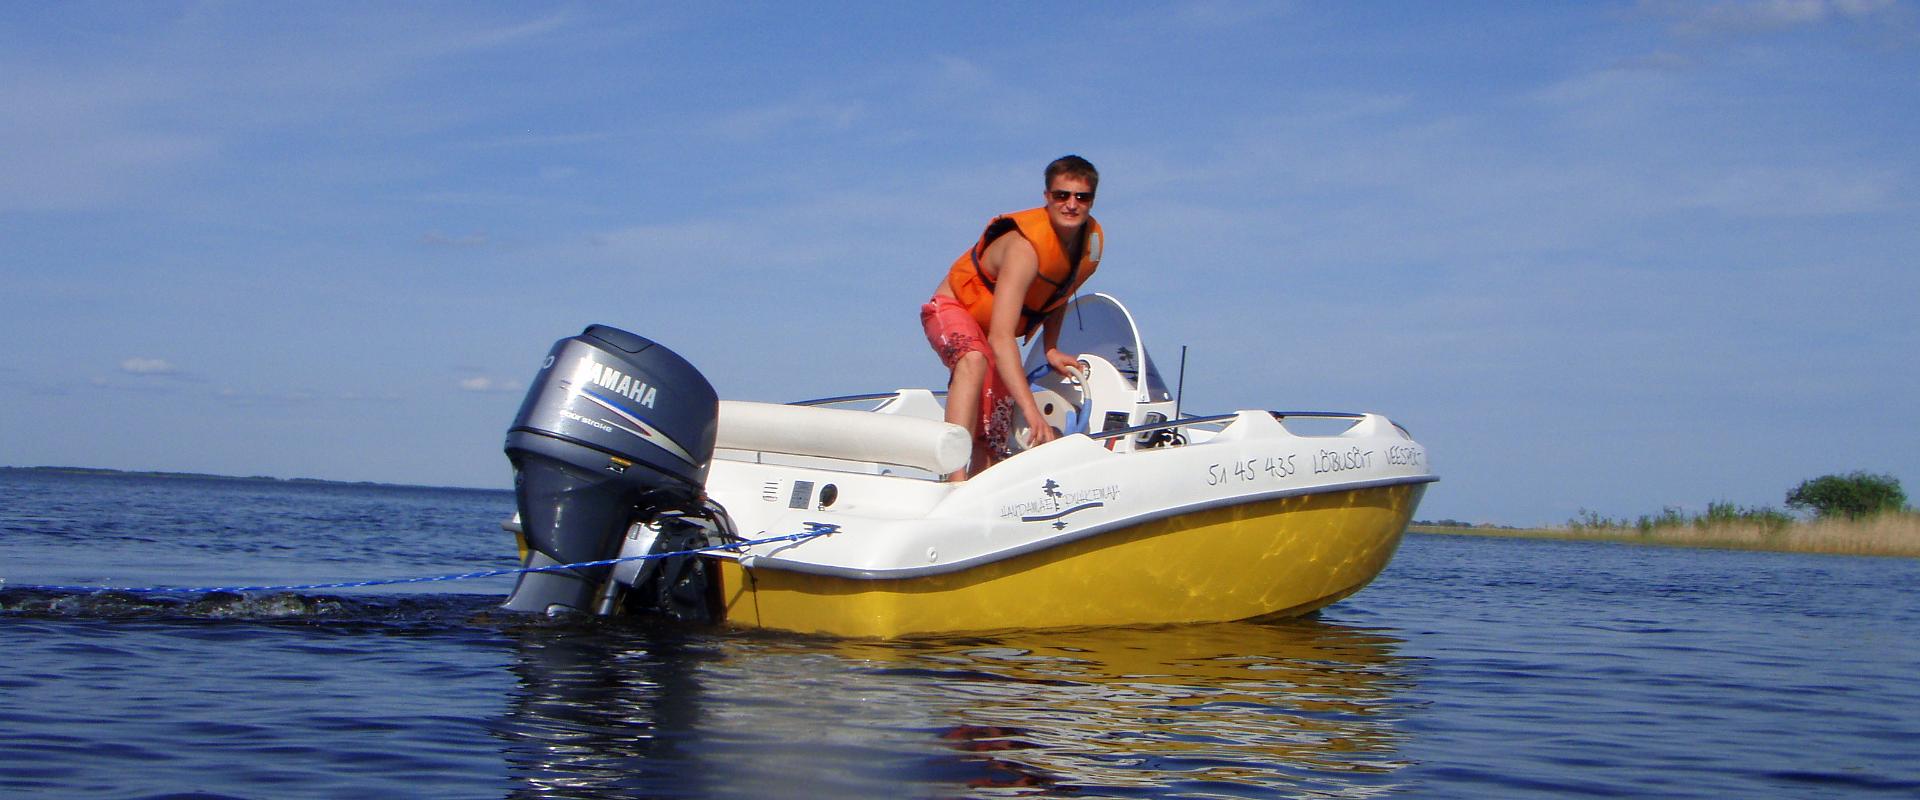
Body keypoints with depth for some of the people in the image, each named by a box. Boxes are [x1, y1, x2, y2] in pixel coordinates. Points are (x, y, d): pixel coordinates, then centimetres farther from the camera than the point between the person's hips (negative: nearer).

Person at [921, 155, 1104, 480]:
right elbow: (1000, 337, -42)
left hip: (994, 328, 8)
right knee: (975, 361, -41)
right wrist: (1031, 410, -50)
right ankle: (956, 479, -51)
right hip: (954, 309, -8)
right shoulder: (1025, 246, -34)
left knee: (991, 443, 1)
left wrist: (1051, 349, -4)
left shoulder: (1092, 240, -10)